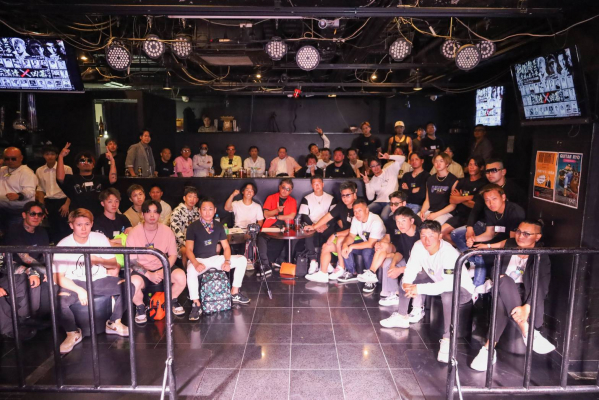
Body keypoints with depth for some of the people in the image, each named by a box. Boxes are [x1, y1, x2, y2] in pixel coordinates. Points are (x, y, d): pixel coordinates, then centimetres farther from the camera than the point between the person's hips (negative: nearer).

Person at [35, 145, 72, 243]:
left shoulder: (66, 169, -6)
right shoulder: (39, 171, 7)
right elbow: (40, 190, 13)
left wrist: (67, 204, -11)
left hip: (62, 202, -4)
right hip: (48, 203, 4)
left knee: (65, 229, -2)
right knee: (52, 229, 13)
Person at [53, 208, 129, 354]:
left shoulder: (100, 238, -3)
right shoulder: (63, 245, -10)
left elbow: (114, 264, 1)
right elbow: (58, 277, -12)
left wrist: (99, 261, -20)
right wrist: (79, 290, -26)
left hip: (99, 280, 2)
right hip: (75, 283, -2)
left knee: (128, 286, -21)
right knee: (59, 300, -32)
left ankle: (114, 323, 2)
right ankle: (73, 333, -3)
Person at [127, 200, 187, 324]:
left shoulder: (167, 231, -4)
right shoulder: (134, 233, -9)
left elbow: (173, 255, 1)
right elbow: (131, 261, -9)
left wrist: (163, 271, -18)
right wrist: (149, 275, -22)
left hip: (162, 268, 2)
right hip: (142, 271, -2)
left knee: (181, 276, -27)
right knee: (134, 282, -35)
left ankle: (173, 302, 7)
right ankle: (140, 308, 0)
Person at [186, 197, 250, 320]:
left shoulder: (218, 226, 3)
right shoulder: (193, 227, -10)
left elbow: (226, 247, 5)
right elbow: (189, 249, -16)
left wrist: (227, 261, -14)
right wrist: (196, 264, -34)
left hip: (215, 258, 5)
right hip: (198, 259, -5)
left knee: (242, 260, -8)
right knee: (191, 270, -40)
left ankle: (234, 293, 3)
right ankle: (196, 304, -25)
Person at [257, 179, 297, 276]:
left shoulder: (292, 201, 16)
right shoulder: (271, 198, 16)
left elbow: (291, 216, 1)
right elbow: (266, 214, 4)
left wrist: (276, 217, -2)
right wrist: (277, 210, -12)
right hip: (270, 226, 1)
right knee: (261, 237, -30)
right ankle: (265, 266, -33)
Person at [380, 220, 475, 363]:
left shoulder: (449, 254, -35)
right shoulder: (418, 246, -16)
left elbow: (449, 285, -43)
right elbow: (410, 268, -11)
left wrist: (419, 289, -45)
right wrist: (406, 284, -32)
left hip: (461, 289, -7)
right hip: (437, 280, 7)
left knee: (448, 295, -40)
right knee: (405, 279, 2)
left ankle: (447, 340, -26)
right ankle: (402, 317, 18)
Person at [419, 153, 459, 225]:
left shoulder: (453, 180, 0)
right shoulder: (430, 179, 16)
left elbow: (453, 204, -5)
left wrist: (436, 214, -13)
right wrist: (422, 211, -5)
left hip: (445, 213, -4)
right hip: (429, 211, 5)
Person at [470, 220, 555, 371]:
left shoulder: (542, 258, -5)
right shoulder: (509, 244, 8)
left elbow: (541, 288, -19)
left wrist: (527, 307, -35)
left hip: (524, 295, -3)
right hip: (503, 292, 3)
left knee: (502, 302, -37)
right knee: (505, 281, -34)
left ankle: (488, 349, -34)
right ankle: (527, 331, -37)